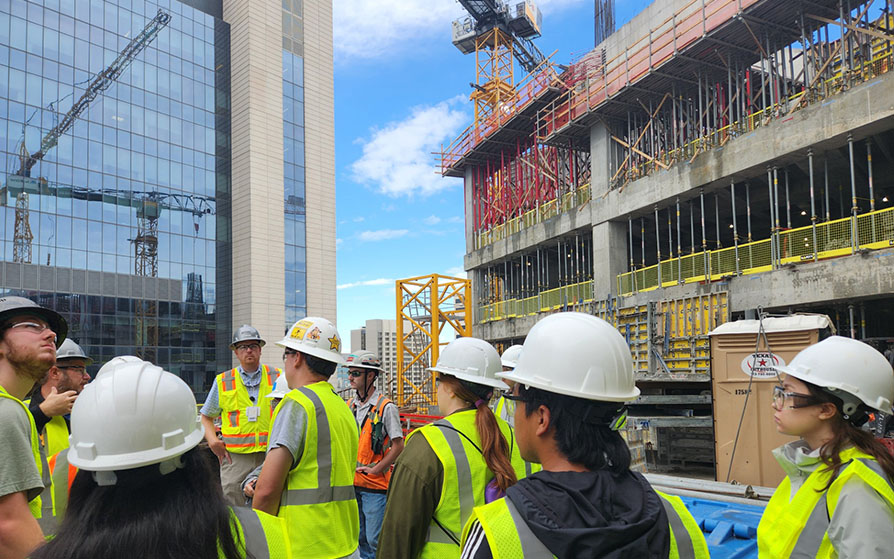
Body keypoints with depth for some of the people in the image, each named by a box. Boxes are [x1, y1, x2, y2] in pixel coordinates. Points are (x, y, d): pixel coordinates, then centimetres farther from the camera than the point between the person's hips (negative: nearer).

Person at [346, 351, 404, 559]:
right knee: (359, 538, 15)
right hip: (351, 484, 6)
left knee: (375, 540, -2)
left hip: (375, 486, -6)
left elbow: (398, 446, -11)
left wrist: (375, 469, -13)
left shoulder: (386, 407, -10)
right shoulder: (349, 407, 8)